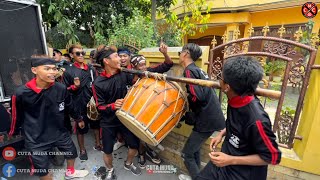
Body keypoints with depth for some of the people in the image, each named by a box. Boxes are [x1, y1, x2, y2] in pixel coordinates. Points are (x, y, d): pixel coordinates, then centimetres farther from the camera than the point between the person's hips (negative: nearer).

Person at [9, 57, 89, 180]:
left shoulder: (61, 88, -14)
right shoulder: (22, 93, -21)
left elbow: (70, 106, 3)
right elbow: (17, 116, -4)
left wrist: (78, 119, 16)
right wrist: (12, 133, 12)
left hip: (60, 132, 3)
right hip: (36, 139, -3)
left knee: (72, 153, 22)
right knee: (42, 169, 13)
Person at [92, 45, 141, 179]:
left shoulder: (123, 74, -9)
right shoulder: (98, 83, -17)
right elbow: (100, 106, -14)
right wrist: (113, 105, -34)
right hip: (108, 122, -3)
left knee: (135, 144, 11)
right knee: (108, 151, 13)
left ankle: (128, 164, 45)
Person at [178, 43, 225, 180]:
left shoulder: (189, 71, -15)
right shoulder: (198, 69, 13)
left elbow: (197, 97, -25)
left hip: (206, 120, -9)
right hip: (212, 117, 9)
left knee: (186, 154, 6)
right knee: (194, 148, 24)